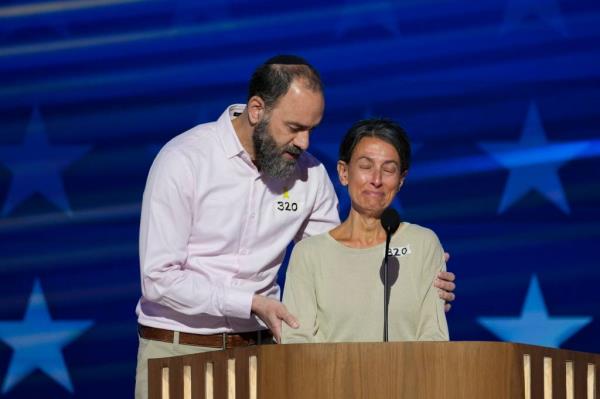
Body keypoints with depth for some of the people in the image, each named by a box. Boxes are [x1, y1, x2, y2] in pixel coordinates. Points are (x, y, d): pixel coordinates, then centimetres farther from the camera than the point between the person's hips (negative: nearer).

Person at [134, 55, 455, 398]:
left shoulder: (309, 174, 2)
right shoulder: (183, 162, -11)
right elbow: (159, 279, -14)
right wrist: (253, 303, -18)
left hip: (258, 347, 3)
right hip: (177, 348, -3)